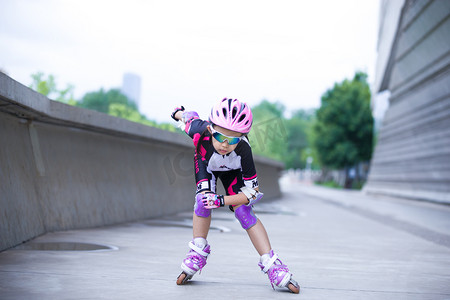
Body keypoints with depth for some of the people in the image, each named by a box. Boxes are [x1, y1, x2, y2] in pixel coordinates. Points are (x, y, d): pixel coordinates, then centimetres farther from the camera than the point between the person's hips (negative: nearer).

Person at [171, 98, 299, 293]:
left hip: (232, 170, -1)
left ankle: (271, 265, -8)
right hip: (206, 164, 1)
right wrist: (179, 112, 7)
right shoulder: (200, 132, -43)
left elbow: (252, 190, -32)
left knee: (244, 212, -13)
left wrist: (222, 201, -43)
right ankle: (198, 254, -5)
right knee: (204, 199, -23)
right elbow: (191, 116, -16)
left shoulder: (243, 149, -43)